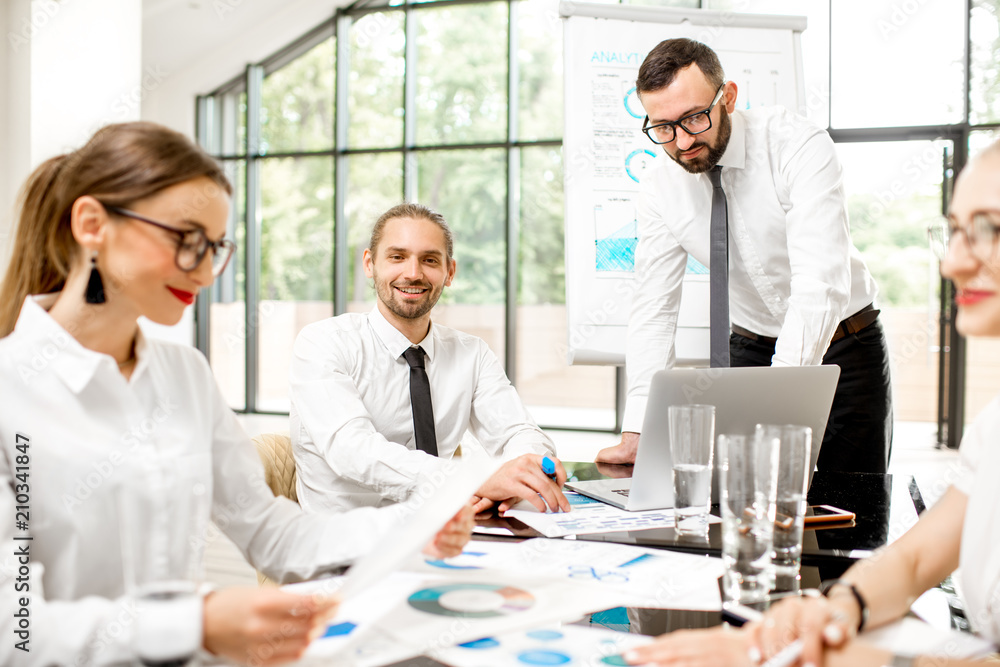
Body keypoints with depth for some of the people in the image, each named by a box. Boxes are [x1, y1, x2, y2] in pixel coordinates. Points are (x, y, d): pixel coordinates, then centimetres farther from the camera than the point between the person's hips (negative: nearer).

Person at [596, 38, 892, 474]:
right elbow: (653, 310, -8)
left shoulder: (798, 147, -23)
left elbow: (821, 284, -33)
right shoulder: (659, 190, -9)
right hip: (750, 351, 3)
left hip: (840, 347, -3)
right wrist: (636, 433, -18)